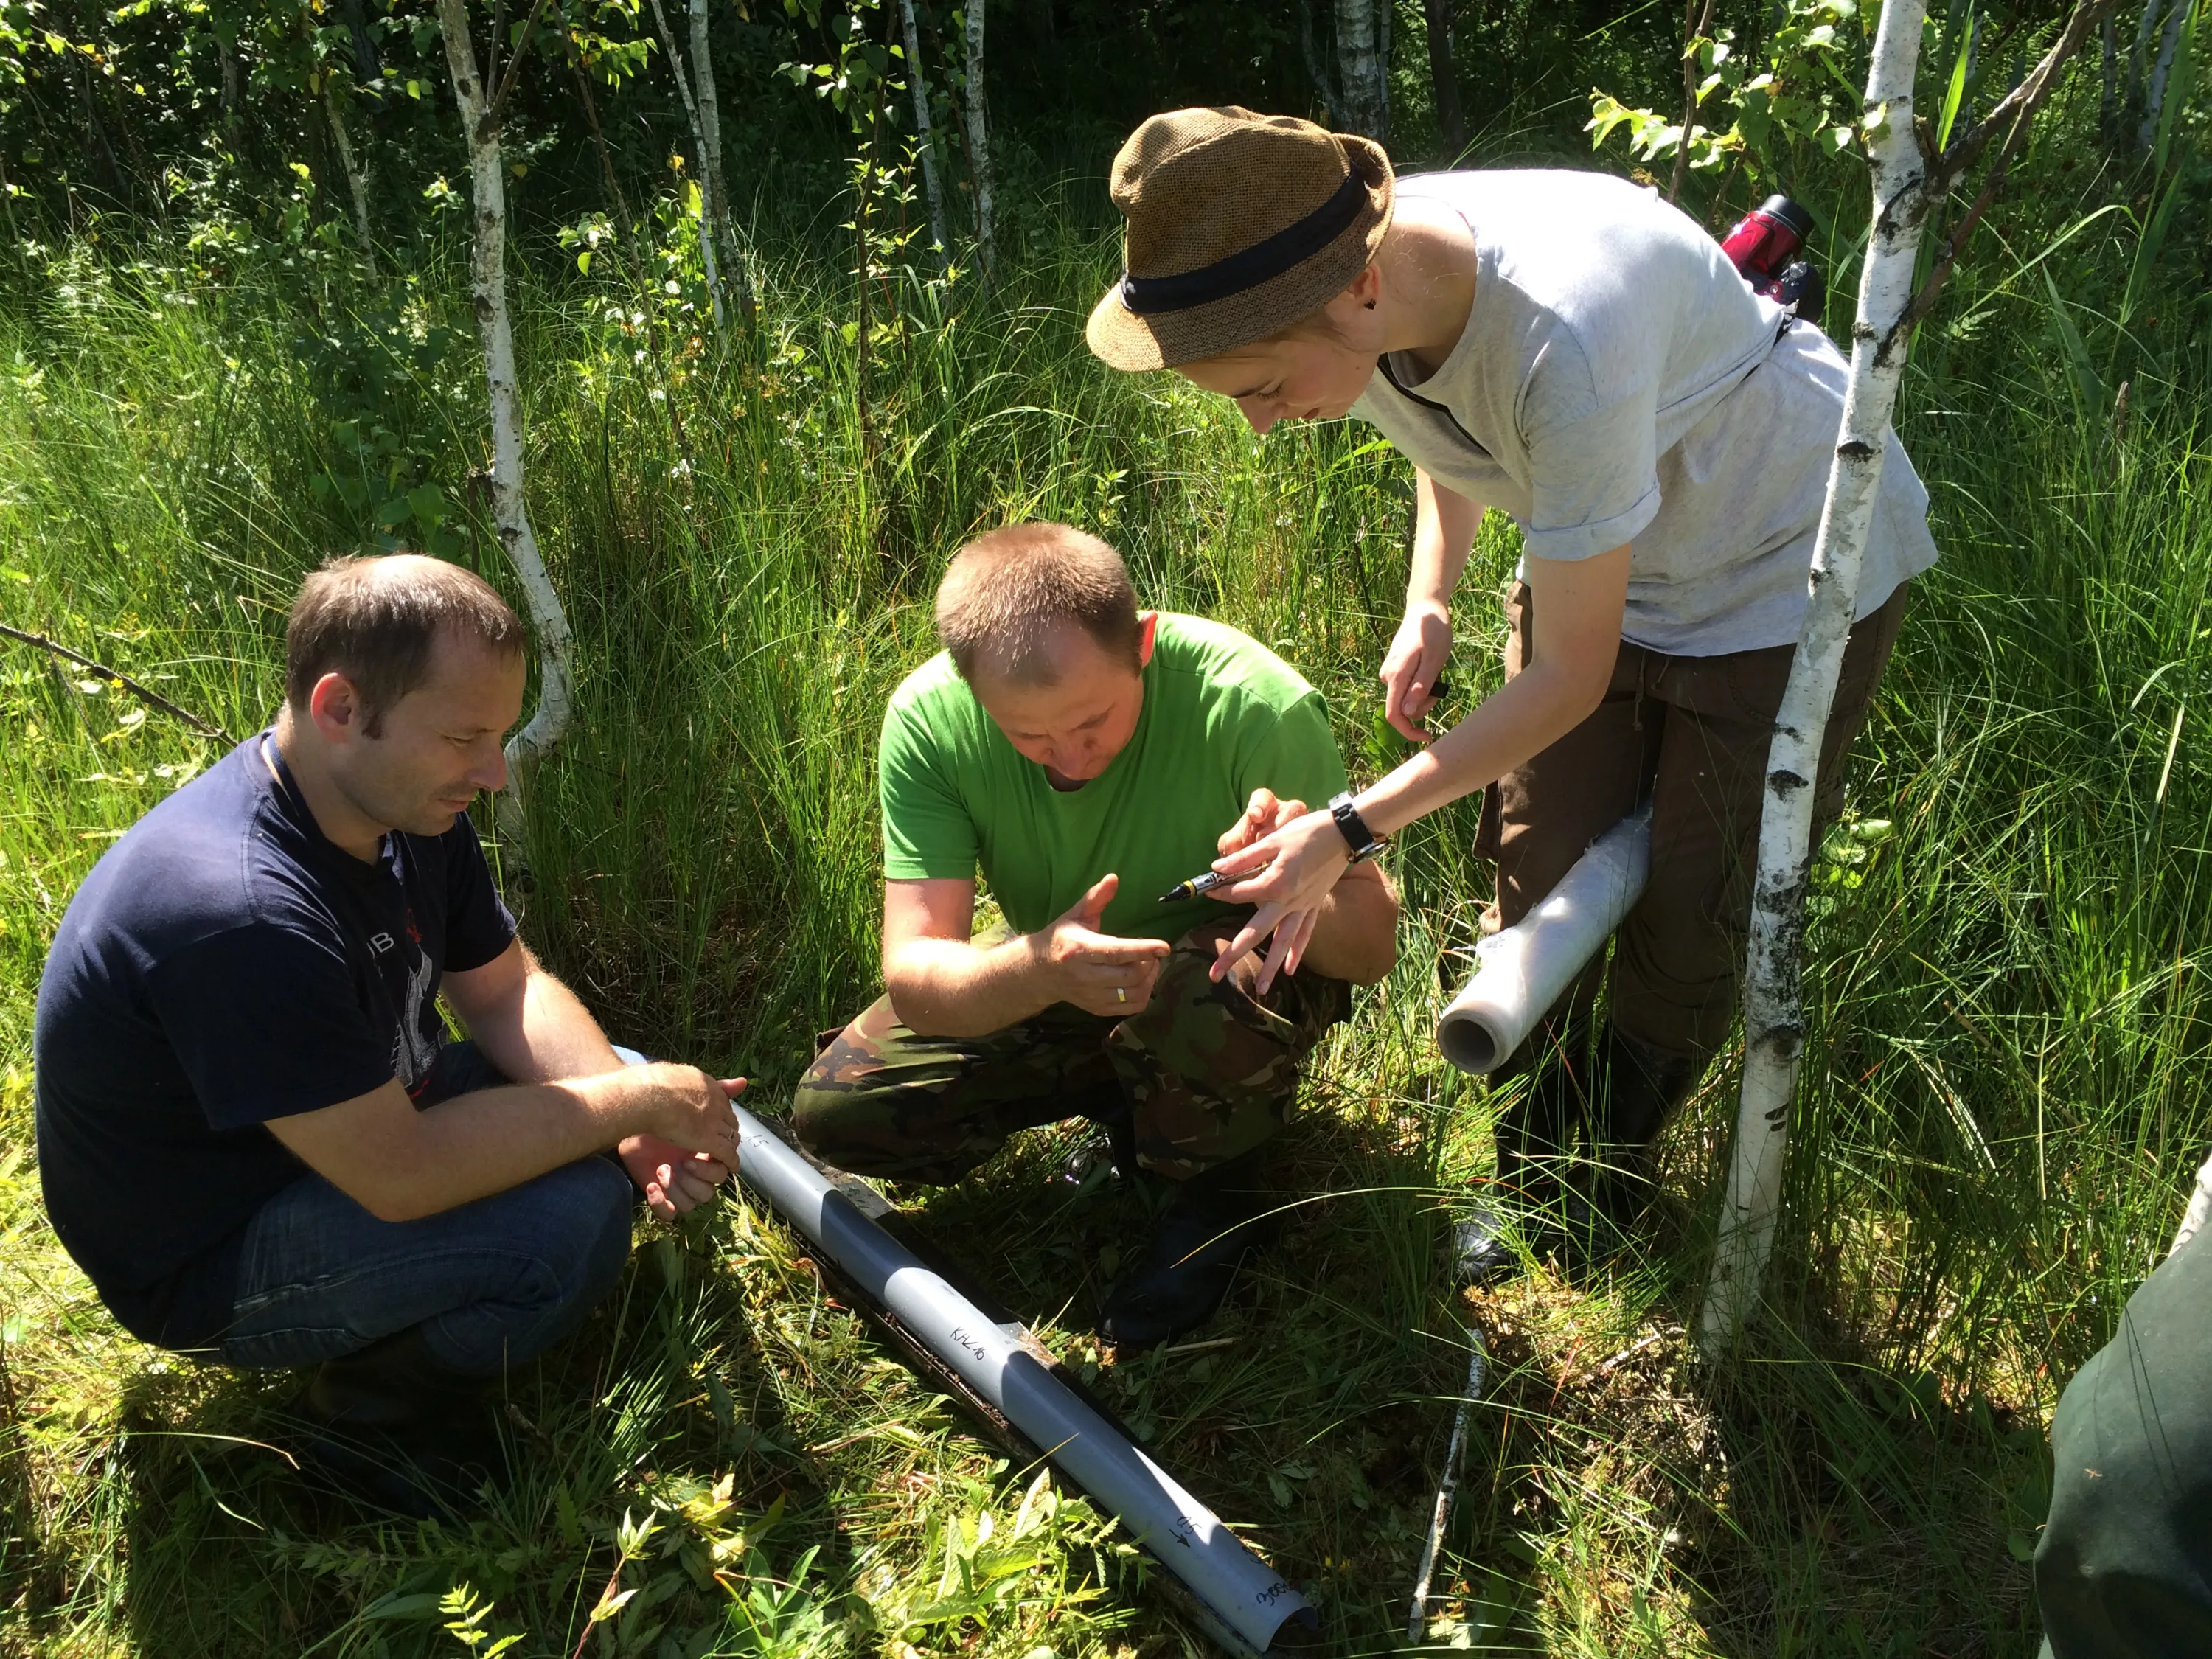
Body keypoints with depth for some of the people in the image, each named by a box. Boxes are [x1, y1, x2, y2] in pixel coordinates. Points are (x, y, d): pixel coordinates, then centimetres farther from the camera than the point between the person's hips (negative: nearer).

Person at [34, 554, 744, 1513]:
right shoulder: (240, 911, -36)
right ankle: (376, 1410, -1)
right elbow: (403, 1175, -35)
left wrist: (641, 1120, -15)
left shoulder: (403, 803, -7)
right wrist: (637, 1102, -24)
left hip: (354, 1131, 9)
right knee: (569, 1218, -29)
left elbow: (508, 990, 2)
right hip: (206, 1258, -9)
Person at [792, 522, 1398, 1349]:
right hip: (1042, 985, 4)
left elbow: (1373, 946, -27)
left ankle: (1222, 1187, -3)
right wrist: (1038, 967, -51)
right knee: (835, 1111, -11)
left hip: (1230, 964, -3)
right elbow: (913, 977, -29)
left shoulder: (1253, 700, -33)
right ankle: (1125, 1094, 10)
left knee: (1214, 999, -39)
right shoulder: (927, 720, -25)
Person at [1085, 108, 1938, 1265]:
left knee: (1691, 922, -1)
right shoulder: (1363, 294, -21)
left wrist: (1350, 832, -31)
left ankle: (1601, 1194, 25)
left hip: (1795, 566, -6)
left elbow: (1570, 678, -32)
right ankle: (1534, 1184, 24)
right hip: (1597, 553, 6)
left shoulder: (1565, 339, -44)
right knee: (1538, 886, 3)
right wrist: (1427, 606, -7)